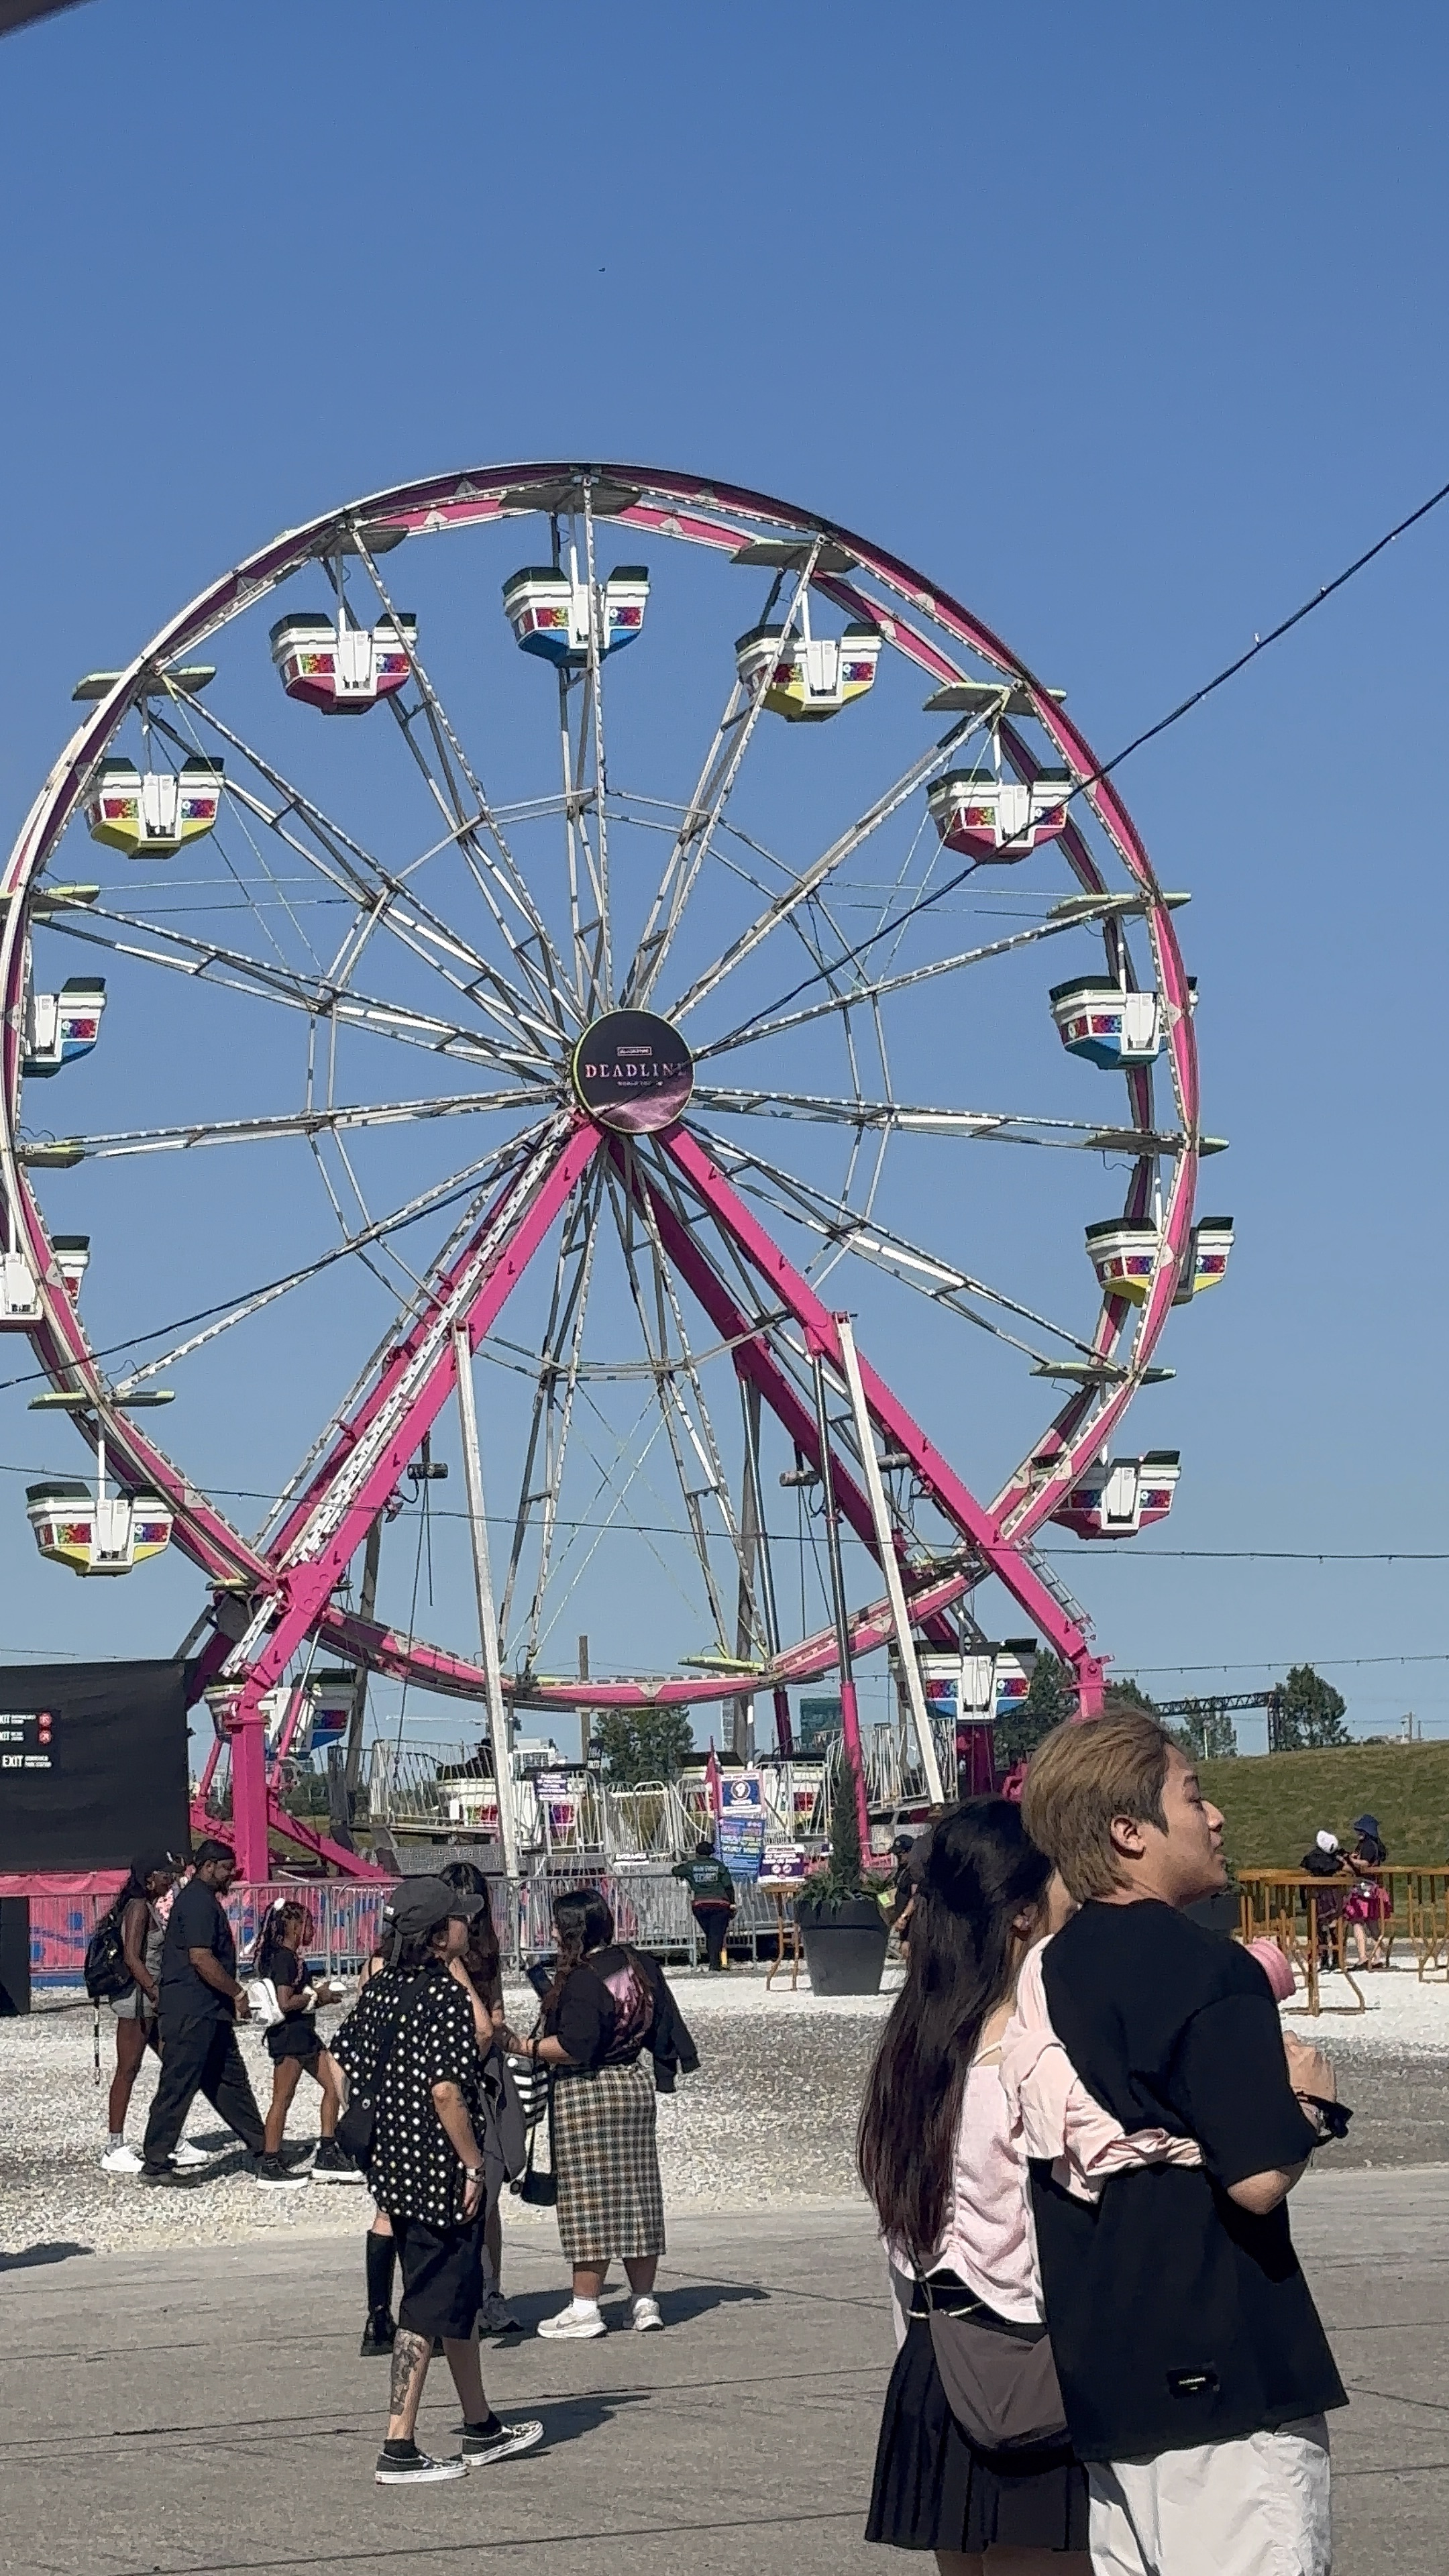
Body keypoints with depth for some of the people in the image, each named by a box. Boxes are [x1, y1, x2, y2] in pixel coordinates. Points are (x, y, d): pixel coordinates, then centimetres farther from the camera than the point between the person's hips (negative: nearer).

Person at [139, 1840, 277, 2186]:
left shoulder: (202, 1898, 19)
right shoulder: (198, 1901, -14)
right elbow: (201, 1958, -22)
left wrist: (232, 1996, 21)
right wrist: (237, 1994, -15)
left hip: (209, 2013, 11)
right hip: (193, 2012, -11)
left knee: (231, 2082, 12)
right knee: (178, 2085, -6)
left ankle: (263, 2153, 15)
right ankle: (154, 2164, -2)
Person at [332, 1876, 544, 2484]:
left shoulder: (378, 1988, 7)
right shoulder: (446, 1995, -17)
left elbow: (339, 2065, 9)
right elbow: (447, 2092, -23)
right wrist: (474, 2164, -15)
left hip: (393, 2164, 9)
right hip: (438, 2167, -9)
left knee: (461, 2295, 20)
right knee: (428, 2307, -1)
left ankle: (480, 2428, 31)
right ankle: (398, 2449, 0)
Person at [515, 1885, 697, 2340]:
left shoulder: (582, 1979, -18)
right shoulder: (641, 1966, 7)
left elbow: (574, 2046, -24)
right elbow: (663, 2026, 13)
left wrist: (526, 2046, -15)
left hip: (583, 2093, -8)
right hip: (635, 2083, 8)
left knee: (588, 2199, -4)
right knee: (637, 2194, 10)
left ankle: (585, 2307, -1)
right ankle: (645, 2301, 12)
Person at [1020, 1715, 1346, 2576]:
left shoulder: (1053, 1971, 9)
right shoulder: (1212, 1970, -15)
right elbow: (1260, 2177, -20)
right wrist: (1308, 2097, -2)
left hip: (1097, 2367, 8)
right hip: (1226, 2370, -8)